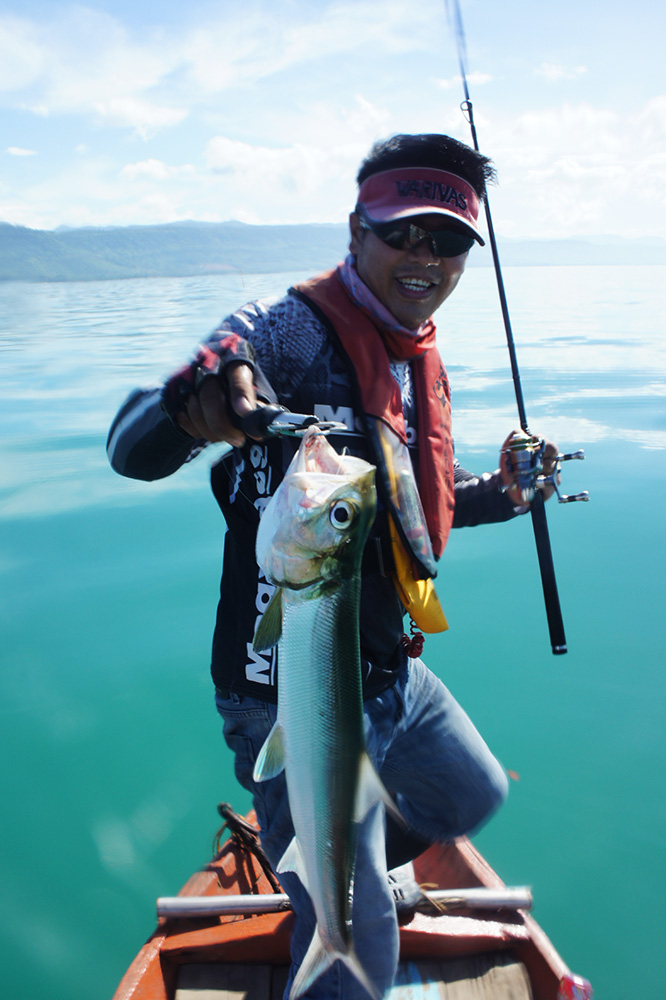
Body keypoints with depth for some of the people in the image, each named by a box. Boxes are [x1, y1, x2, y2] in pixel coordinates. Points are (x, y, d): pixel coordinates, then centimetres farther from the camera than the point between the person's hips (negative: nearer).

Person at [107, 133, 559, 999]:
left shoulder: (422, 364, 8)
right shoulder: (288, 331, -18)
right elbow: (132, 453, -28)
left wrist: (500, 492, 7)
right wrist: (192, 402, -49)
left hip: (389, 675, 9)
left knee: (474, 797, 31)